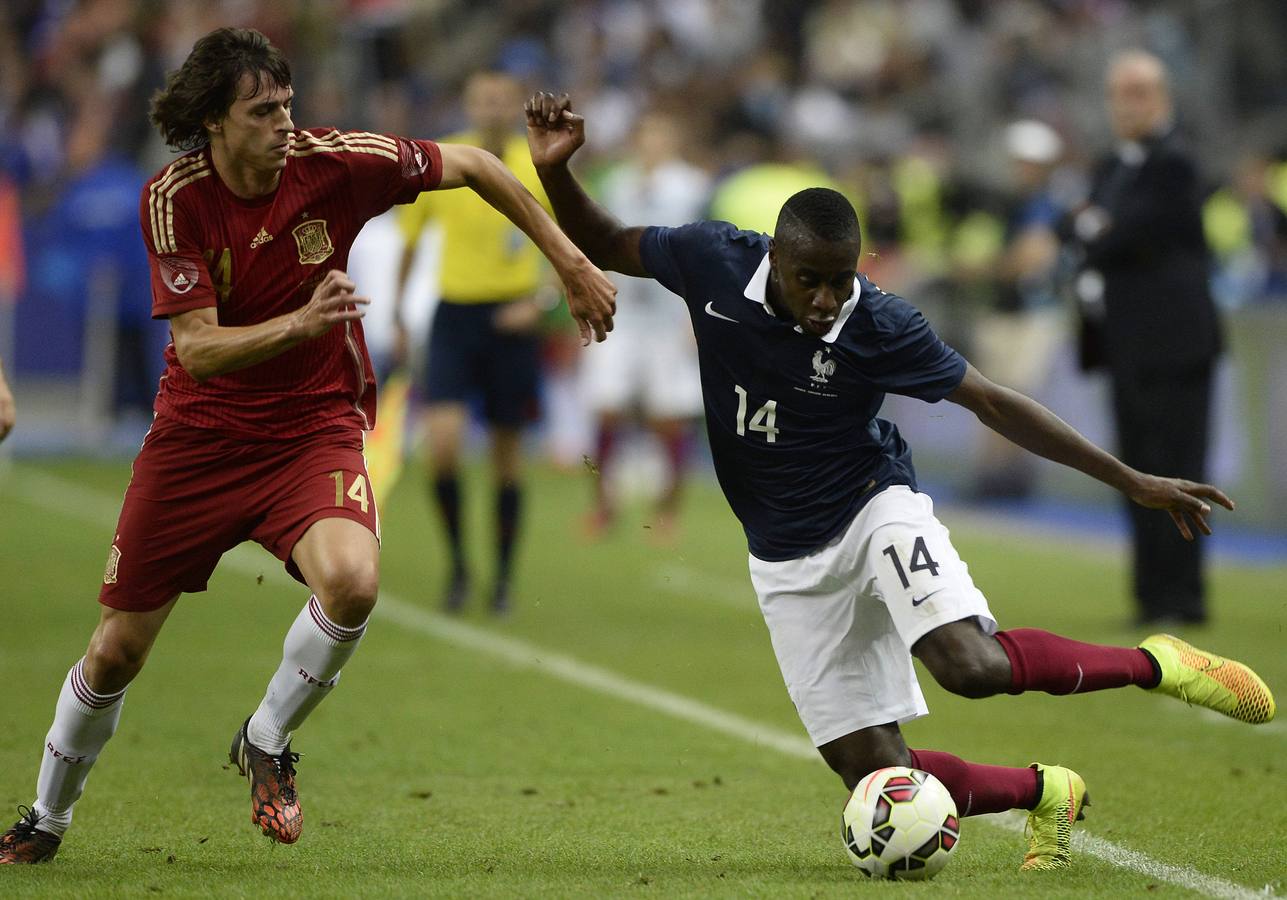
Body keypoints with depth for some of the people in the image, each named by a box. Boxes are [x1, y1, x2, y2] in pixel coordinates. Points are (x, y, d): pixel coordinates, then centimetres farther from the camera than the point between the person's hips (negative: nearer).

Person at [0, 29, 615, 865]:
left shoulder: (332, 162, -15)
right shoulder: (172, 200, -16)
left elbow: (473, 165, -1)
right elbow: (198, 349, -22)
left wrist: (572, 263, 1)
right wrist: (302, 323, -39)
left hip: (314, 428, 0)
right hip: (199, 435, 0)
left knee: (352, 582, -32)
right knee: (116, 653, 5)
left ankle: (266, 743, -4)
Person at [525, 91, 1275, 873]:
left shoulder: (878, 326, -19)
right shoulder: (714, 261, -14)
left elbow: (992, 404, -10)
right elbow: (605, 246, 4)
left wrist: (1131, 481, -11)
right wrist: (555, 171, -15)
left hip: (873, 508, -3)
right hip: (790, 560, 3)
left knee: (970, 666, -33)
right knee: (871, 772, -6)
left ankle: (1154, 665, -8)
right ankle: (1047, 793, 20)